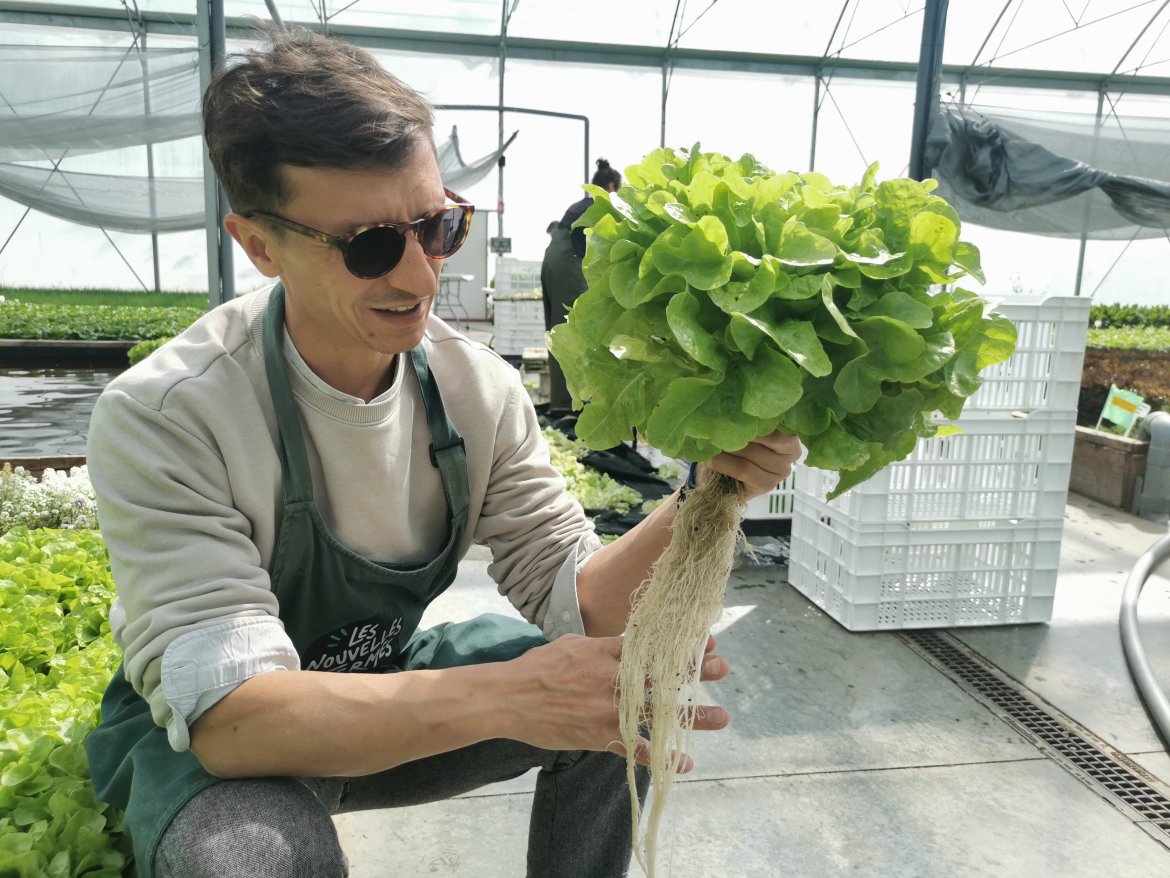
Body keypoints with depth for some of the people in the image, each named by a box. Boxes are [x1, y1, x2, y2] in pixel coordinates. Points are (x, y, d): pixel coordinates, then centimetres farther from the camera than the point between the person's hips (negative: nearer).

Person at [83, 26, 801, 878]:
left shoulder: (478, 389, -14)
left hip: (383, 689, 4)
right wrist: (504, 697, -44)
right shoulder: (164, 417, -27)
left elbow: (576, 600, -15)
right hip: (199, 737, -3)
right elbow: (225, 712, -33)